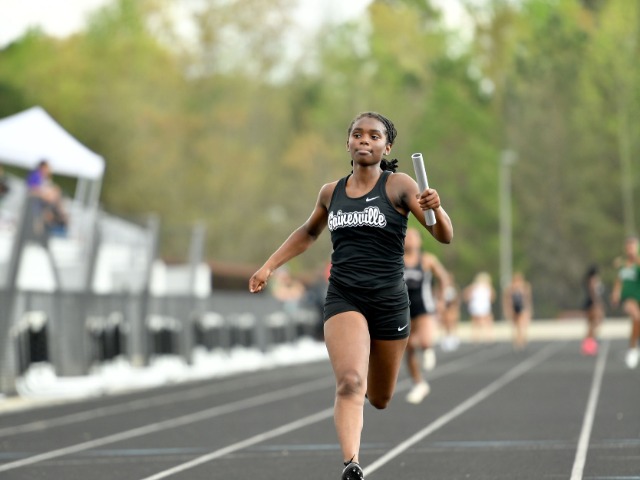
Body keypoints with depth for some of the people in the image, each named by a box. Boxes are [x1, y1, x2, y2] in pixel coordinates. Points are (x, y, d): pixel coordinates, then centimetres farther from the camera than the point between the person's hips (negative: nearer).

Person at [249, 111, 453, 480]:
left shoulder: (398, 186, -4)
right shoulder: (331, 193, 7)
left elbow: (445, 237, -10)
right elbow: (308, 233, 28)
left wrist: (436, 210, -31)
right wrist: (269, 266, 21)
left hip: (389, 301, -1)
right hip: (343, 298, 1)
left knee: (380, 399, 15)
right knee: (350, 382, -25)